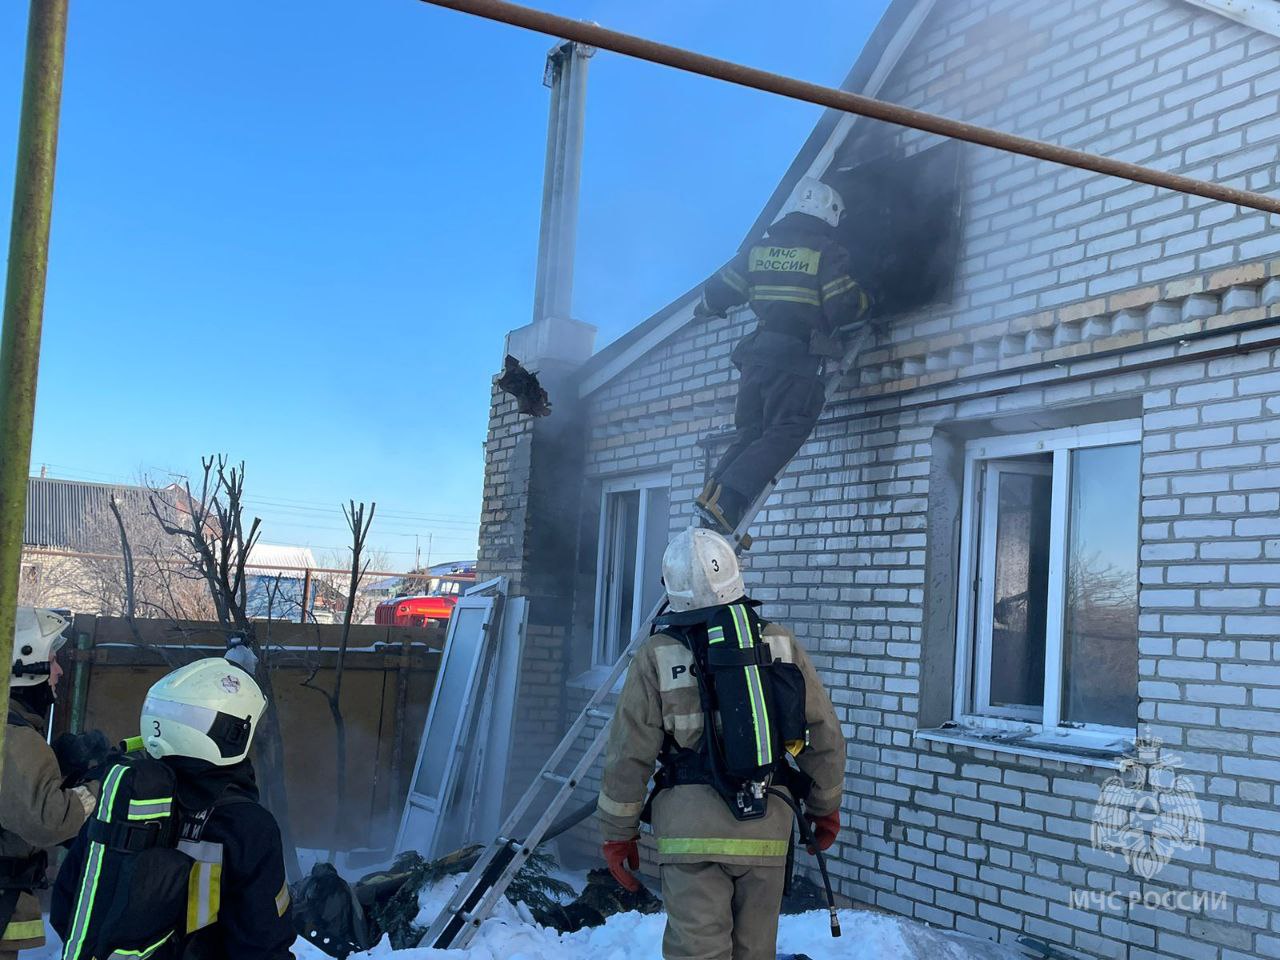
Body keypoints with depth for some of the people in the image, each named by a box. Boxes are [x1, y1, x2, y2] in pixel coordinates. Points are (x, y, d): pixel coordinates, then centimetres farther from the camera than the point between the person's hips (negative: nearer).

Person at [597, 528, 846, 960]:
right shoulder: (781, 644, 4)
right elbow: (825, 735, 8)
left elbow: (629, 755, -1)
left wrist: (618, 832, 10)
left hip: (691, 827, -3)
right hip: (767, 827, 3)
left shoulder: (658, 656, -2)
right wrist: (825, 807, 21)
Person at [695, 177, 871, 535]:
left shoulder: (761, 249, 15)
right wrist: (864, 300, 14)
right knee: (784, 434, -9)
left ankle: (713, 490, -5)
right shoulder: (826, 251, -1)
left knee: (749, 433, 14)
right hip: (796, 358, -6)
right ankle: (727, 499, -24)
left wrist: (708, 306, 40)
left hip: (755, 354, 6)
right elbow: (843, 307, -8)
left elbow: (719, 290, 17)